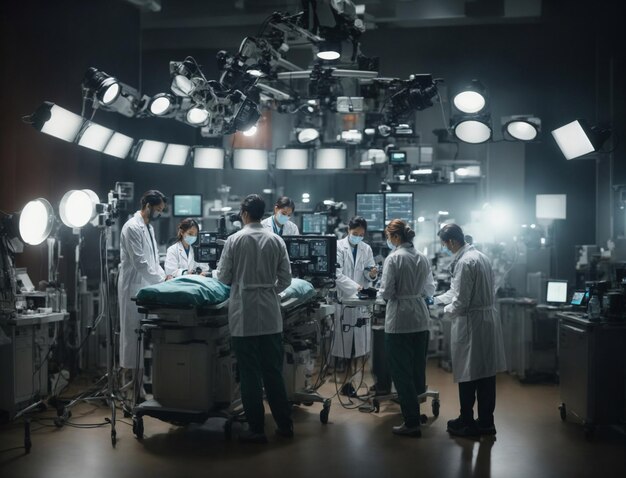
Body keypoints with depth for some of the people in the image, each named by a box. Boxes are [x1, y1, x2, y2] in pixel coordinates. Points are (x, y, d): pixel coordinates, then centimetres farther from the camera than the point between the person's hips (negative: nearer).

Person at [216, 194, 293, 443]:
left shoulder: (234, 240, -5)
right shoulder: (276, 240, 2)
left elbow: (223, 276, -1)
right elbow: (286, 278, 4)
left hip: (244, 315, -3)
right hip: (271, 315, 3)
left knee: (250, 373, 4)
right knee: (273, 371, 11)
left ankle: (256, 429, 8)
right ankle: (285, 424, 18)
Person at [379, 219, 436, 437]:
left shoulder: (394, 258, -12)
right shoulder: (423, 258, 7)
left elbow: (386, 292, -13)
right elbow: (429, 290, 13)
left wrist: (383, 292, 7)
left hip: (399, 321, -6)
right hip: (421, 320, 6)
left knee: (401, 372, 1)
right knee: (417, 368, 18)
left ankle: (412, 423, 3)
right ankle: (415, 410, 32)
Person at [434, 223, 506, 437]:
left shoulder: (465, 262, -18)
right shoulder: (481, 257, 12)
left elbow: (461, 301, -19)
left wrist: (447, 310, 0)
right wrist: (437, 299, 28)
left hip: (471, 323, -9)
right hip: (489, 319, 9)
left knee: (468, 374, 3)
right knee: (486, 373, 12)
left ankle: (467, 422, 14)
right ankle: (486, 422, 20)